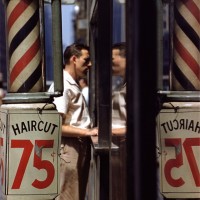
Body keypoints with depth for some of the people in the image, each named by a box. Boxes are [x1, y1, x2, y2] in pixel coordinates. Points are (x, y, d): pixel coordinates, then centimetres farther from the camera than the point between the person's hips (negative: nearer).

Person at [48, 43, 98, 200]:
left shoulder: (74, 86, 17)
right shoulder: (63, 86, -14)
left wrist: (91, 130, 9)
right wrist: (88, 132, -21)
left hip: (81, 148, 10)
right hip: (69, 149, -10)